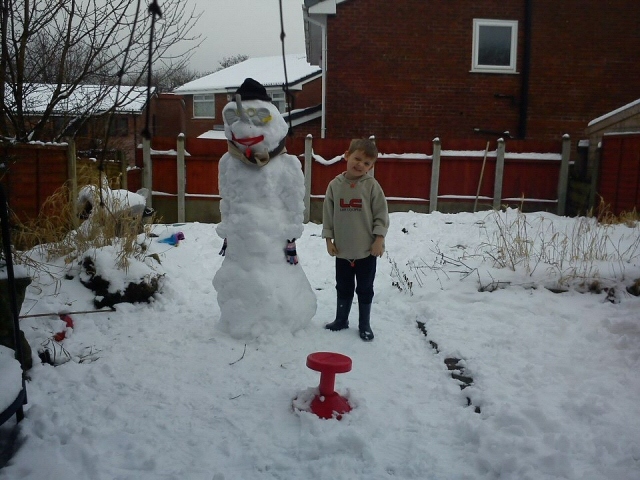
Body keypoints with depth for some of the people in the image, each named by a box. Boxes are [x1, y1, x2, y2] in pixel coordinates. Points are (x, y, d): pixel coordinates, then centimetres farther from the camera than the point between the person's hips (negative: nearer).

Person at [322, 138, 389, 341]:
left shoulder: (372, 185, -8)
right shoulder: (335, 185, -2)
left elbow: (381, 213, -6)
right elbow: (328, 214, 3)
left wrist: (379, 238, -11)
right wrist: (328, 238, 1)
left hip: (367, 249, -2)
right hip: (342, 248, 2)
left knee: (365, 289, 11)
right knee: (343, 287, 18)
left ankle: (364, 325, 27)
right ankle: (341, 320, 35)